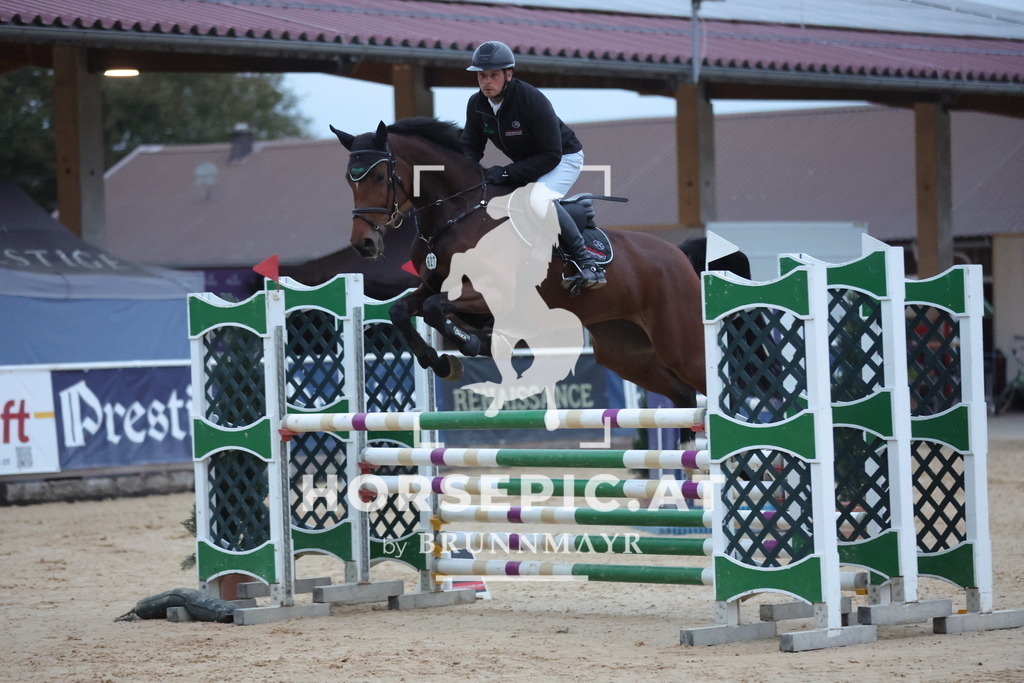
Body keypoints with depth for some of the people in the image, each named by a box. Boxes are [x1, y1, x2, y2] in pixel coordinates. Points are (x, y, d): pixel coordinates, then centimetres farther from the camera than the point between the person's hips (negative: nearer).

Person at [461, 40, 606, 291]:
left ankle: (586, 262, -28)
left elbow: (551, 156, -30)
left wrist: (507, 173, -34)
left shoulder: (533, 101, -31)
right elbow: (470, 147, 0)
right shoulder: (476, 104, -11)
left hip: (564, 158, -8)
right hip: (526, 164, 8)